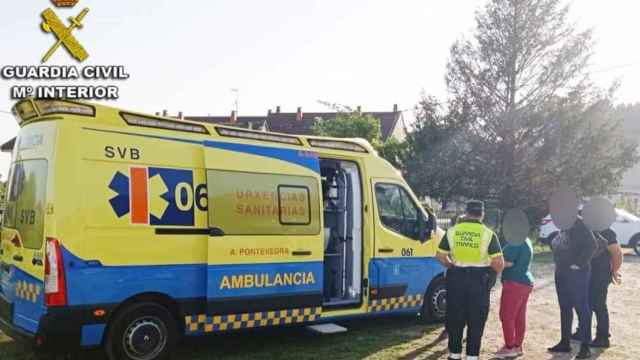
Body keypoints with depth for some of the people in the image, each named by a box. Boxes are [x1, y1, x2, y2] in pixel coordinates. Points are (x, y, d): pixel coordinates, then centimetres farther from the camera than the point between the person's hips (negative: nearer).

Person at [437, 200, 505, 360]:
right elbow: (499, 263, -11)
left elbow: (441, 255, 5)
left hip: (456, 277, 2)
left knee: (455, 316, 13)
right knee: (476, 319, 9)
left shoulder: (452, 231, 1)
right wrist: (493, 273, 9)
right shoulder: (488, 234, -6)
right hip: (479, 279, -2)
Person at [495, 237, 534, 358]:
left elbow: (508, 262, -21)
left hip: (515, 282, -10)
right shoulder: (526, 241, 14)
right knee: (520, 317, 11)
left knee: (506, 316, -3)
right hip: (526, 282, 10)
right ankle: (518, 346, 16)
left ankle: (509, 347, 0)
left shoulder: (515, 241, -16)